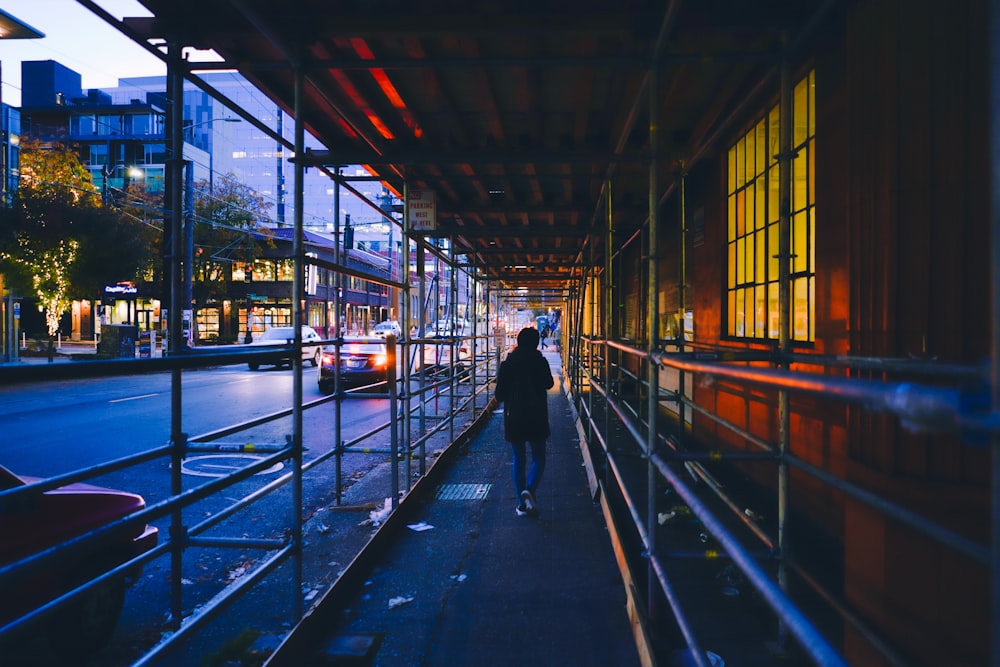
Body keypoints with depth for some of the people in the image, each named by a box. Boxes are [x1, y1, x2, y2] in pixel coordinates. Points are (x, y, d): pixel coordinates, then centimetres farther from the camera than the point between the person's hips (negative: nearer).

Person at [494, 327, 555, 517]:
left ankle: (522, 504, 12)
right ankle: (529, 490, -17)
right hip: (536, 418, -1)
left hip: (513, 419, 1)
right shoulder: (540, 362, -6)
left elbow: (499, 394, -2)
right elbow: (549, 384, 10)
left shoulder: (507, 364, -4)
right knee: (538, 458, 9)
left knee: (518, 459, 12)